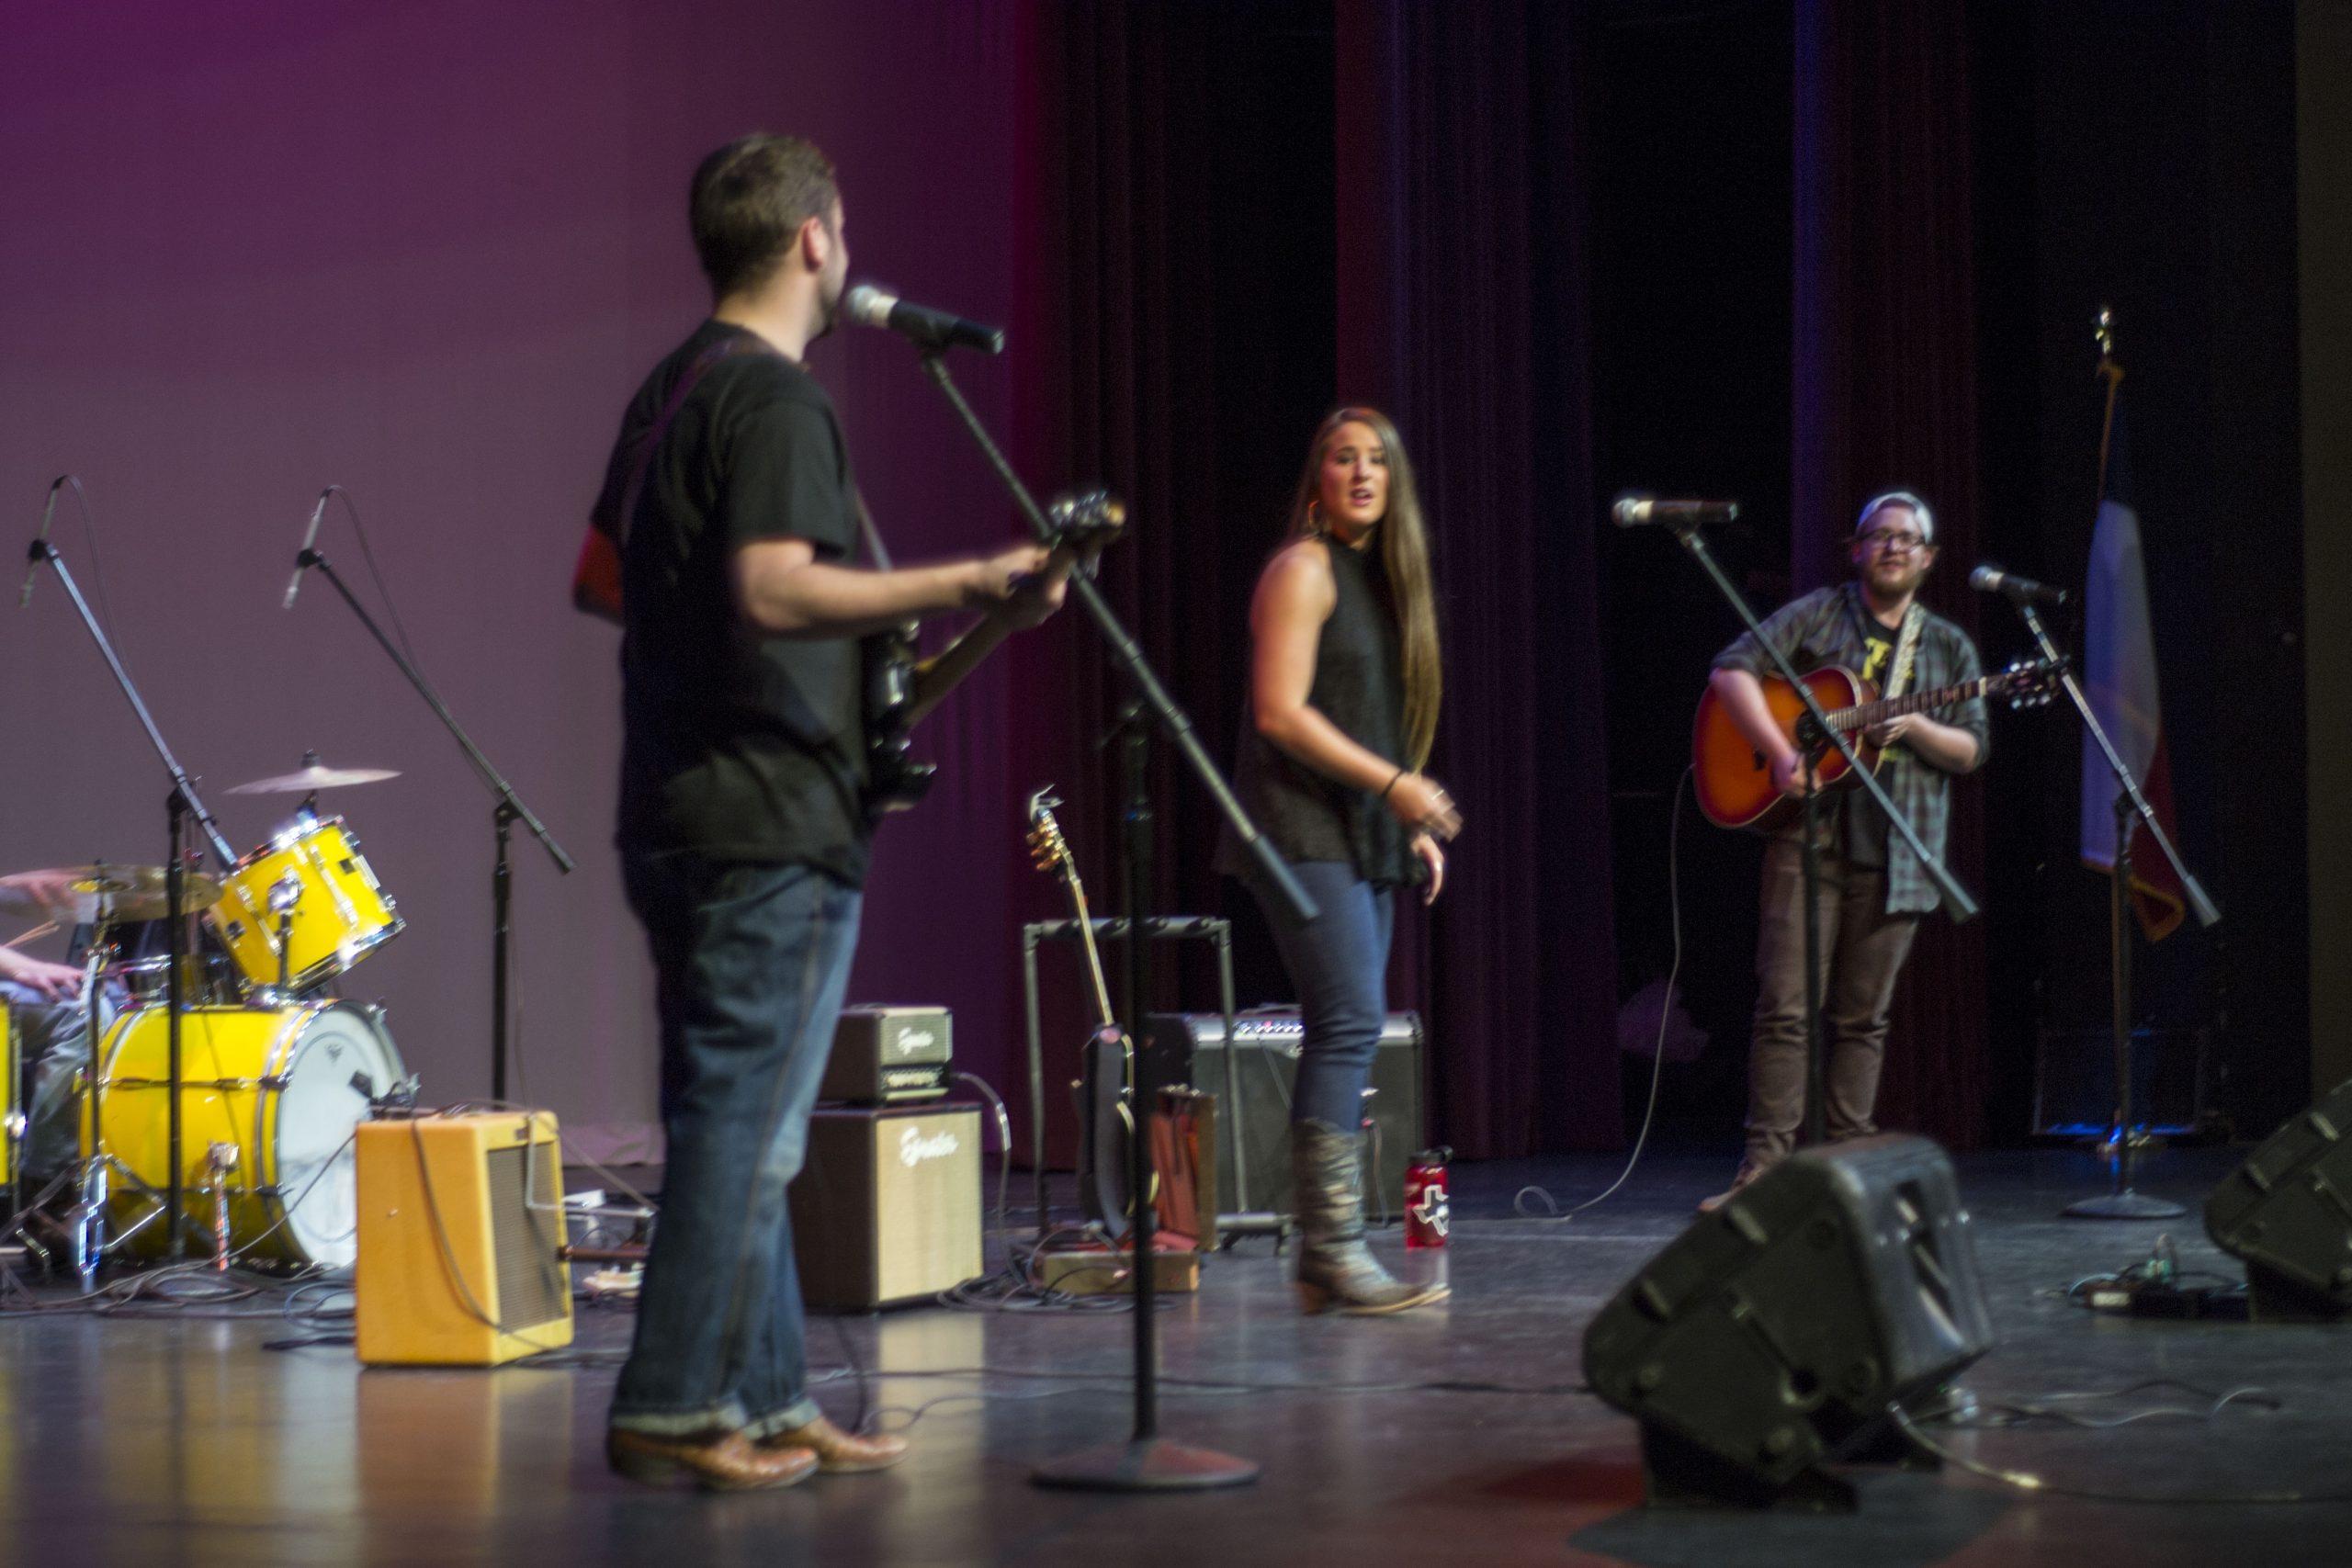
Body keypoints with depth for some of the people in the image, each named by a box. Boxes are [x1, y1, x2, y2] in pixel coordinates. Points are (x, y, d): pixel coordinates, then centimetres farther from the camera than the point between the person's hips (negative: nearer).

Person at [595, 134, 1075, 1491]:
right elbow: (774, 588, -26)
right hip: (774, 828, -10)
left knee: (737, 1126, 13)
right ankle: (673, 1412, -4)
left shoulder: (670, 392, 16)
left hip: (679, 816, 10)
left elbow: (599, 578, 24)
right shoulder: (776, 398, -13)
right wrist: (967, 590, -26)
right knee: (744, 1127, -6)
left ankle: (767, 1399, 18)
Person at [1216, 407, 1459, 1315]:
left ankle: (1321, 1261, 7)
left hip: (1364, 839, 9)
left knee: (1344, 1035, 5)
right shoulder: (1304, 570, -7)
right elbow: (1281, 712, -15)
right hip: (1303, 831, -9)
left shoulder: (1385, 576, 19)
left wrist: (1411, 825, 17)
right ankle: (1334, 1250, -17)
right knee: (1350, 1022, -16)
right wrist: (1394, 783, -17)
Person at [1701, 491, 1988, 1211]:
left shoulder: (1949, 647, 13)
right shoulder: (1817, 615, 5)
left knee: (1862, 1016, 6)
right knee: (1785, 1006, -8)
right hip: (1809, 834, -2)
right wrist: (1783, 755, -17)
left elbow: (1974, 750, 8)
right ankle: (1766, 1163, -7)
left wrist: (1915, 729, -13)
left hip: (1895, 851, 3)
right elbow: (1732, 671, -5)